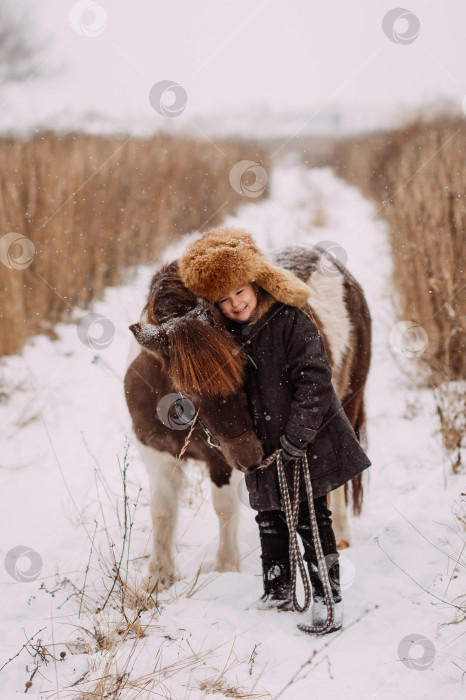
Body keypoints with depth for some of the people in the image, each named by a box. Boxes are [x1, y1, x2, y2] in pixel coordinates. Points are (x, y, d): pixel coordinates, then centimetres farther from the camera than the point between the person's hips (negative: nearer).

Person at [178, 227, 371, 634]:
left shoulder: (290, 320, -14)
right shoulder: (225, 336, 4)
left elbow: (315, 379, -18)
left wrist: (297, 435, -21)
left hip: (307, 442, -6)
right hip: (264, 447, 6)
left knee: (311, 519, 0)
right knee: (270, 520, 14)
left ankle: (328, 595, 11)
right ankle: (278, 593, 29)